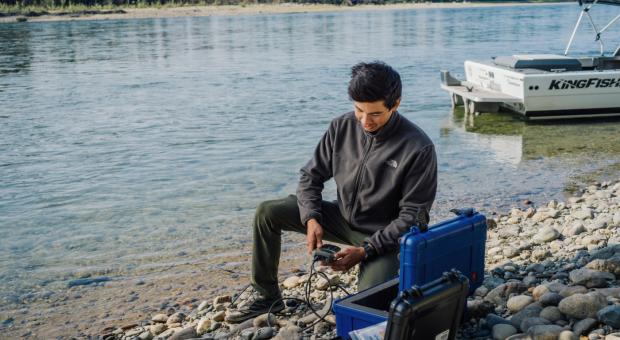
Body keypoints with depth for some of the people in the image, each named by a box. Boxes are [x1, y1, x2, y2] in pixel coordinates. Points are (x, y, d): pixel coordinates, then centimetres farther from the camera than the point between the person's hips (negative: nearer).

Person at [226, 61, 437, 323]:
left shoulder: (418, 148, -22)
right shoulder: (342, 127, -8)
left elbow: (412, 216, -18)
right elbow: (312, 175, 1)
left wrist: (365, 250, -24)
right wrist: (311, 219, -18)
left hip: (382, 235, -5)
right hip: (342, 218, 5)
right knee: (267, 213, -7)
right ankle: (268, 297, 7)